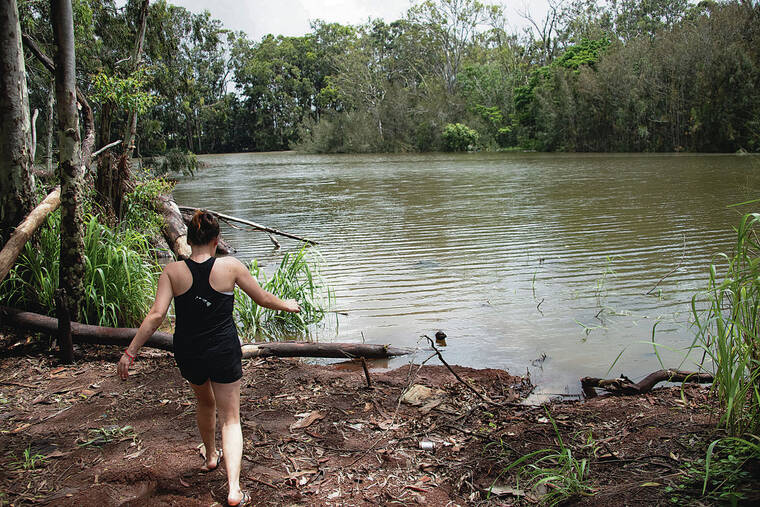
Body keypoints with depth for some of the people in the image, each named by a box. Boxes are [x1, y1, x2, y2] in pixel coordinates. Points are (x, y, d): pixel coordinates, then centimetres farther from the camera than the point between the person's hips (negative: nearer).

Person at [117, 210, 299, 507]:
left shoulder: (173, 271, -10)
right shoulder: (230, 266, -11)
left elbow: (156, 315, -17)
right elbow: (263, 299, 0)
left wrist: (130, 352, -10)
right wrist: (287, 305, 19)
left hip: (188, 353, 2)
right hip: (224, 351, -2)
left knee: (205, 402, 31)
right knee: (230, 418, 8)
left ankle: (211, 456, 52)